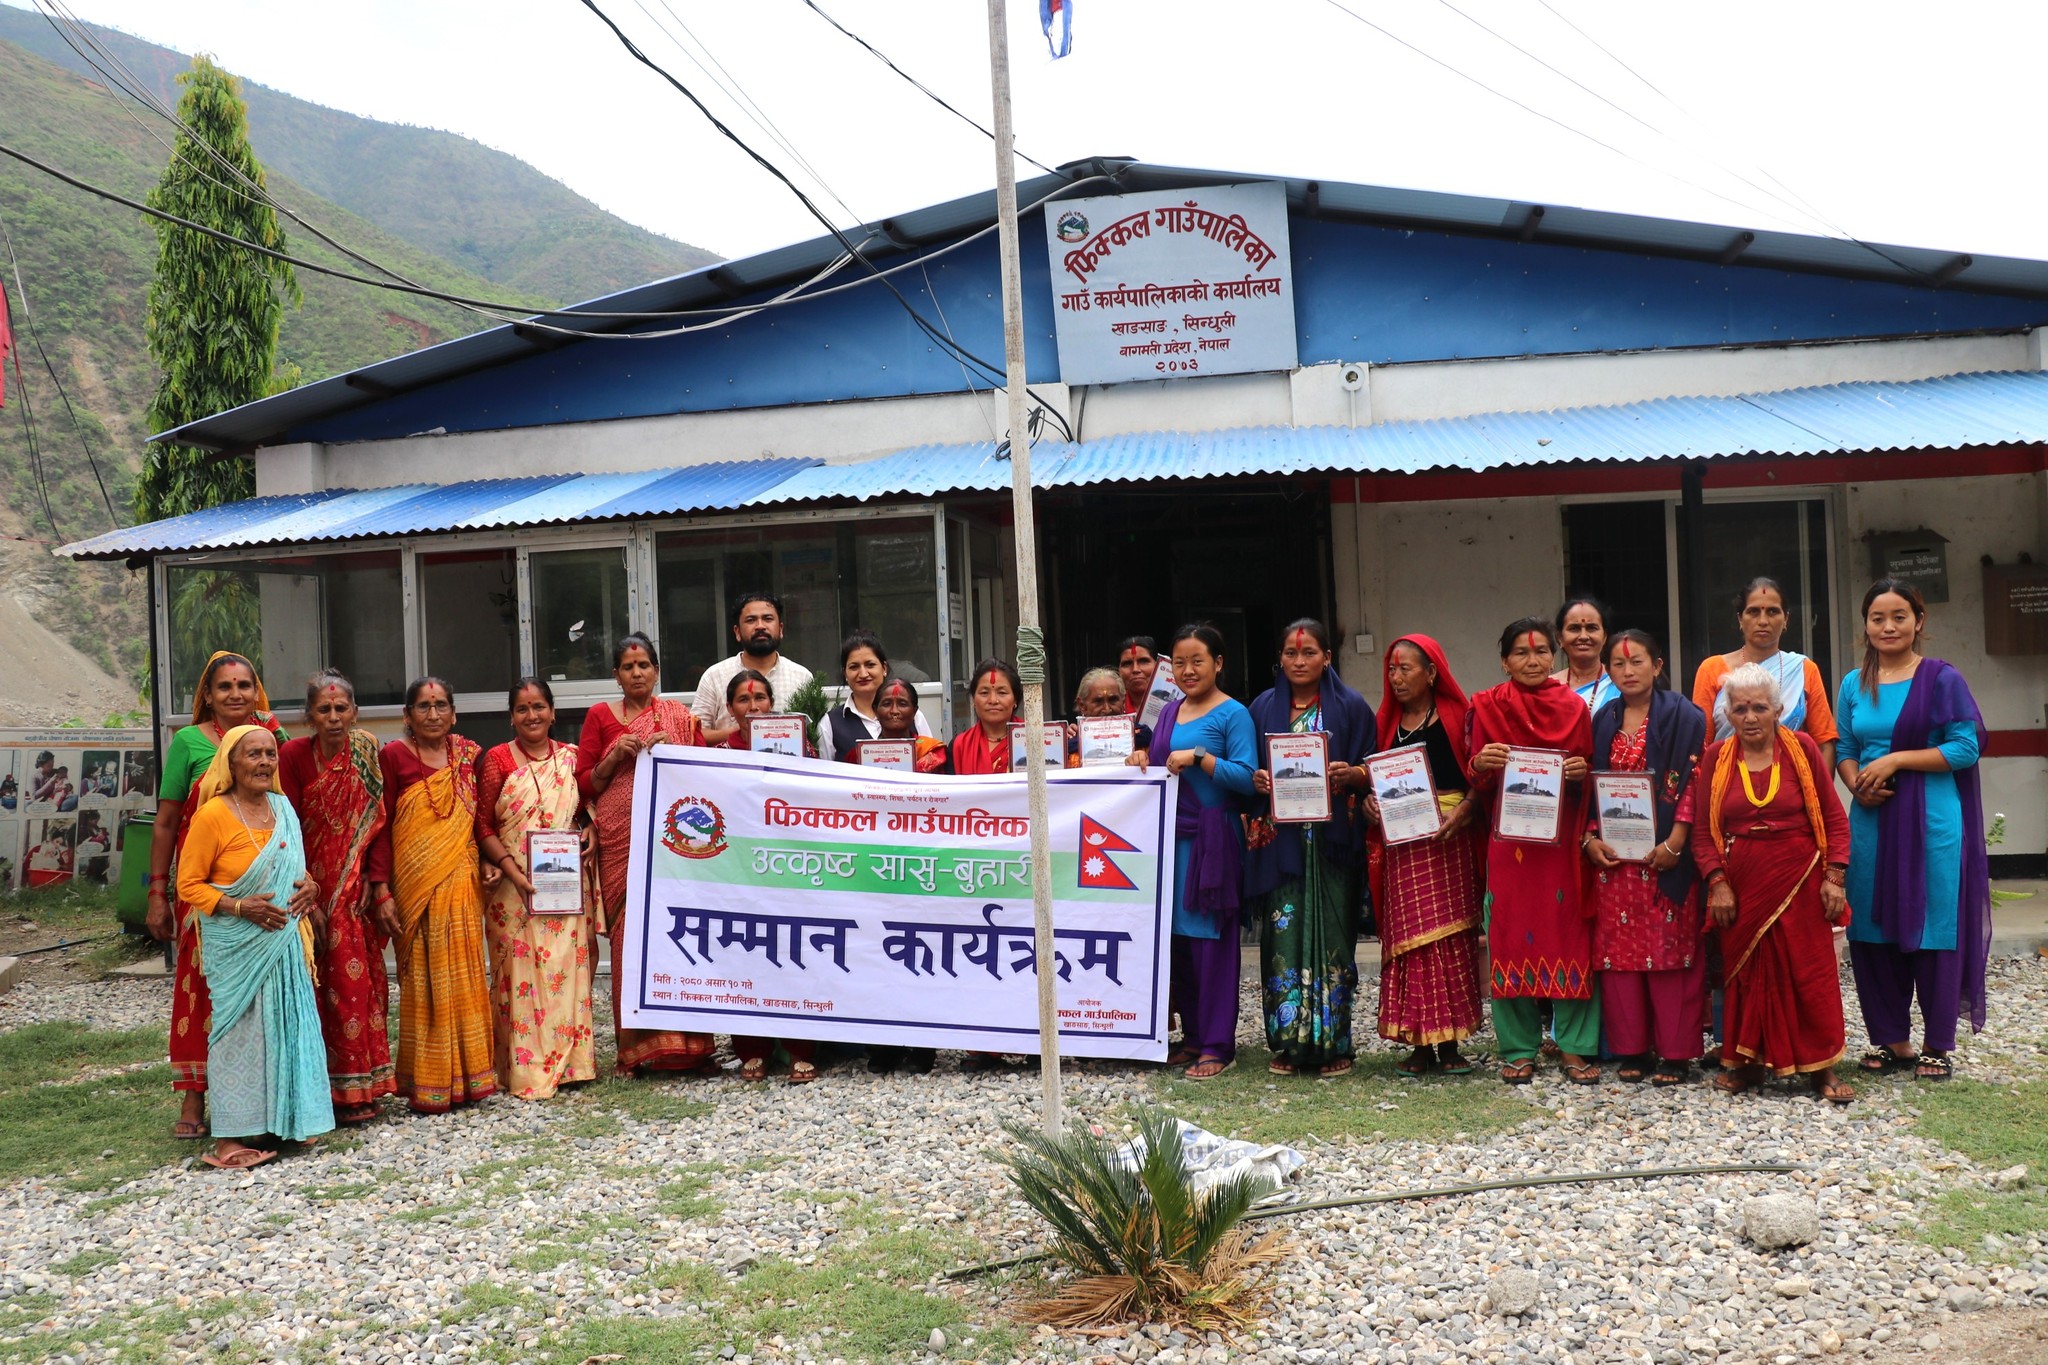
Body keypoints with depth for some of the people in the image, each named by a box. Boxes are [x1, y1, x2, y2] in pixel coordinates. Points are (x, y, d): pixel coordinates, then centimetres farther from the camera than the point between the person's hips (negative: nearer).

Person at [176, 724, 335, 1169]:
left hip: (284, 938, 6)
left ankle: (284, 1118, 21)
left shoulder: (283, 808, 8)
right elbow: (189, 884, -10)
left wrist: (309, 903, 7)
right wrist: (241, 907, -20)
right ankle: (229, 1138, 5)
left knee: (289, 1025, 8)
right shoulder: (212, 815, -12)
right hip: (237, 946, -6)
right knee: (240, 1031, -3)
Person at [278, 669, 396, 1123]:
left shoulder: (369, 753, 2)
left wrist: (379, 884, -8)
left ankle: (361, 1086, 14)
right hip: (314, 889, -3)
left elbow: (378, 822, 0)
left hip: (357, 891, 3)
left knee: (362, 980, 4)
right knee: (332, 985, -3)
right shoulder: (294, 755, -6)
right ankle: (336, 1088, 5)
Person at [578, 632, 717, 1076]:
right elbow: (584, 784, 7)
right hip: (620, 840, 0)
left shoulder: (679, 716, 12)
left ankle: (684, 1043, 0)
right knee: (630, 935, -5)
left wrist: (674, 751, -6)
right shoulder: (600, 716, 10)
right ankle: (636, 1048, 1)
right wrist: (615, 756, -8)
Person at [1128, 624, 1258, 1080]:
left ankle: (1218, 1046, 3)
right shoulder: (1170, 712, 15)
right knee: (1176, 936, 9)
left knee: (1211, 938, -4)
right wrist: (1144, 763, 5)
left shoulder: (1233, 714, -6)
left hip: (1213, 837, -7)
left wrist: (1199, 757, -21)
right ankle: (1192, 1035, 20)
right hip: (1171, 836, 7)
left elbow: (1247, 777, -15)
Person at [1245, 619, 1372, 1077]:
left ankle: (1332, 1043, 6)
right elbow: (1248, 770, 14)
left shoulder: (1350, 707, 5)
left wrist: (1349, 774, -16)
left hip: (1332, 842, -2)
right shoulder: (1264, 707, 12)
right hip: (1280, 841, 2)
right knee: (1283, 933, -2)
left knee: (1331, 935, -2)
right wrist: (1257, 780, -8)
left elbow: (1372, 770, 4)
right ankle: (1288, 1042, 6)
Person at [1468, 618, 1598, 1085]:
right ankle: (1519, 1048, 9)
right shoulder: (1486, 707, 4)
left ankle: (1576, 1046, 8)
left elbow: (1590, 782, 11)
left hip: (1562, 840, 1)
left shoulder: (1574, 707, 7)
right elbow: (1478, 788, 6)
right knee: (1511, 936, 0)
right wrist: (1481, 765, -15)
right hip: (1509, 841, 0)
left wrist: (1583, 772, -10)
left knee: (1569, 933, -1)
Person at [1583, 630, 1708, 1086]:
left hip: (1665, 852, -4)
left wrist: (1675, 842, -15)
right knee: (1618, 946, 3)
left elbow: (1695, 780, -7)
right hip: (1612, 854, 4)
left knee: (1669, 946, -3)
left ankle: (1676, 1052, 4)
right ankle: (1630, 1049, 11)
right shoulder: (1601, 721, 13)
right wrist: (1589, 838, -1)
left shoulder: (1683, 717, 0)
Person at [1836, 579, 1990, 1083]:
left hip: (1932, 820, -4)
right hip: (1872, 820, 4)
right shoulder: (1854, 685, 10)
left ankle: (1937, 1046, 13)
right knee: (1872, 931, 6)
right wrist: (1858, 784, -7)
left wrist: (1896, 761, -15)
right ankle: (1891, 1039, 19)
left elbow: (1966, 747, -8)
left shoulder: (1942, 679, -2)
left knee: (1934, 930, 1)